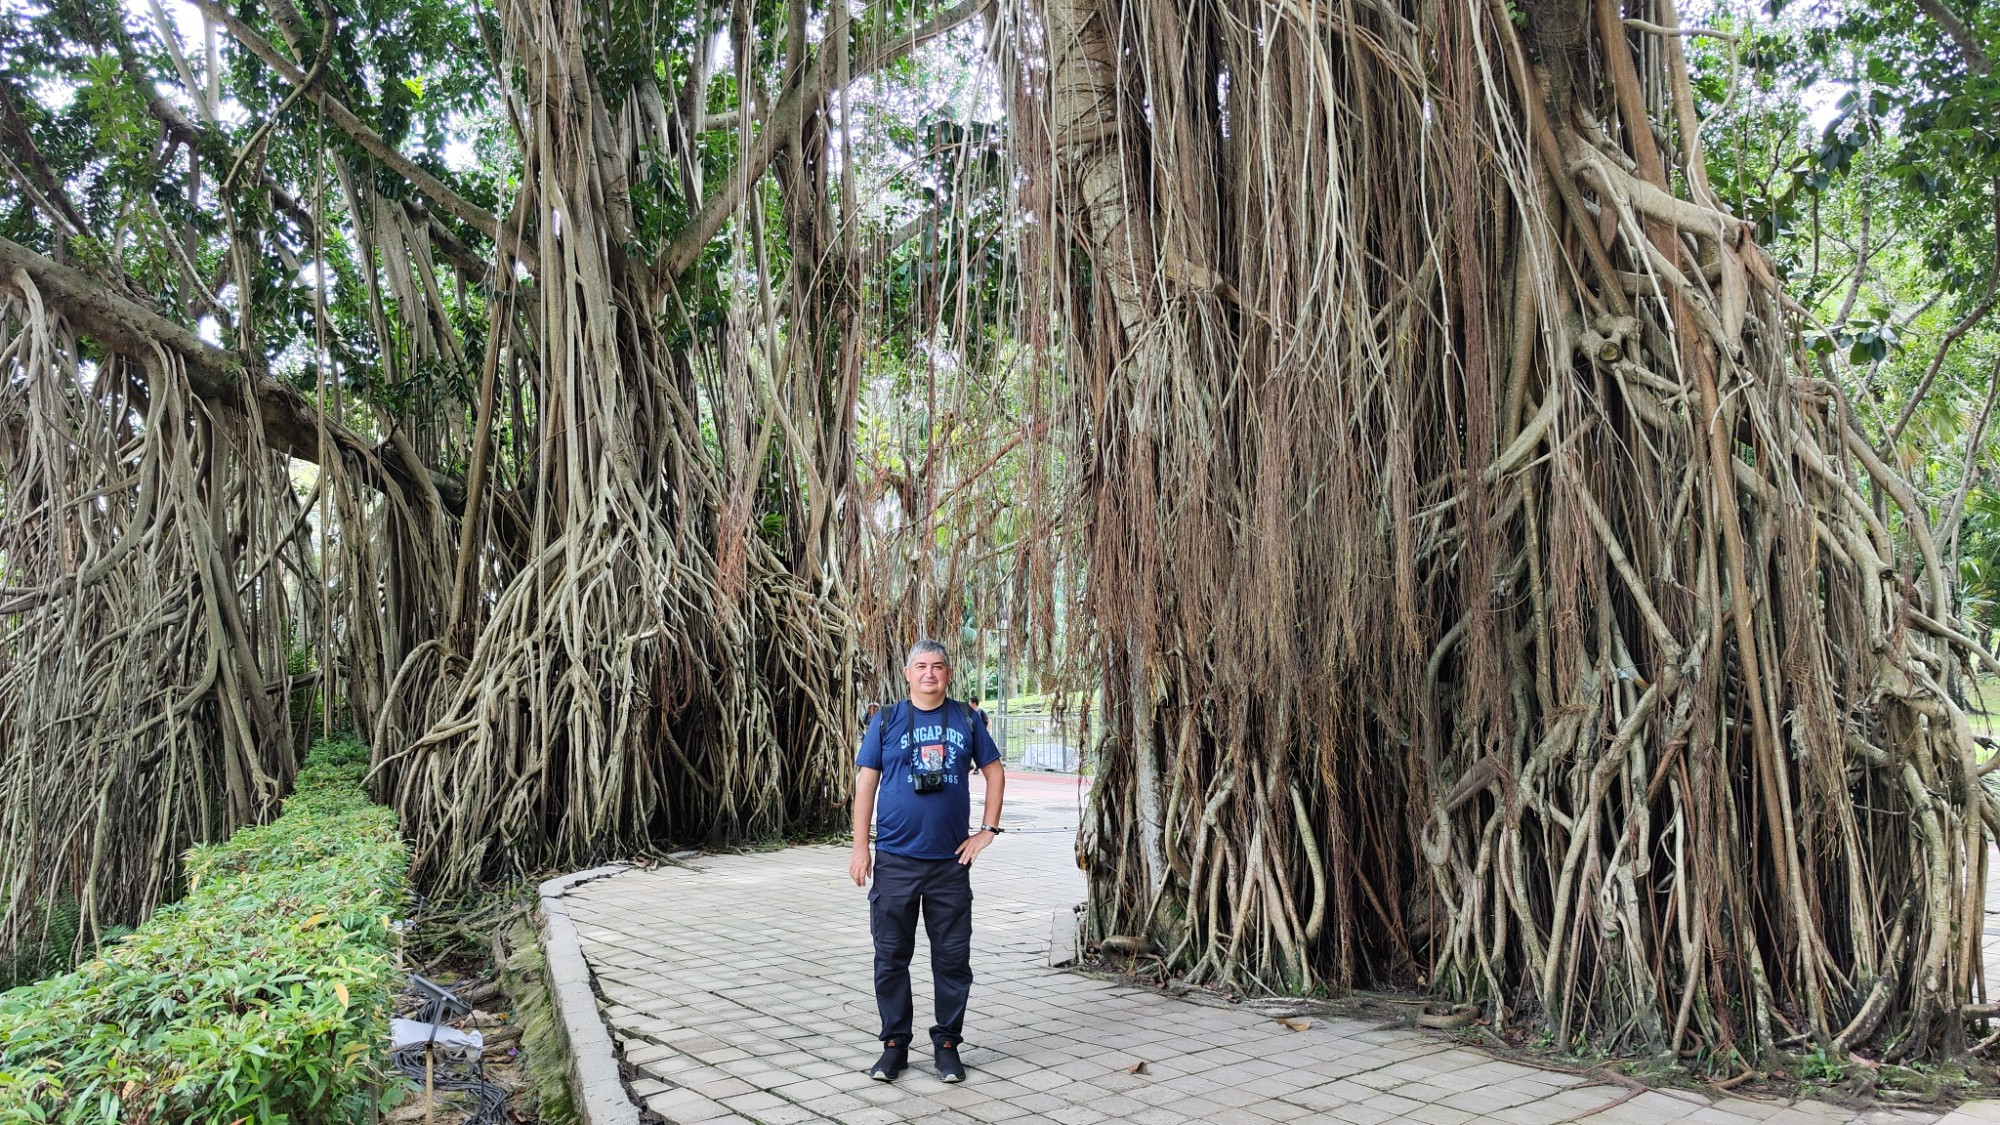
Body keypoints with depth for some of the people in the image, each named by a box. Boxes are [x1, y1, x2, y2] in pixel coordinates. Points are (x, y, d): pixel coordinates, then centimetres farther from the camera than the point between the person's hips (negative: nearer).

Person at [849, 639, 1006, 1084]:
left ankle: (947, 1043, 19)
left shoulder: (967, 719, 5)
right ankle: (894, 1044, 19)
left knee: (953, 957, 6)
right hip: (895, 860, -1)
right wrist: (860, 848, -3)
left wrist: (988, 830, 4)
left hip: (951, 862, 1)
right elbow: (865, 782, 2)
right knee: (891, 956, 6)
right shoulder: (886, 720, 2)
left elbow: (995, 772, 12)